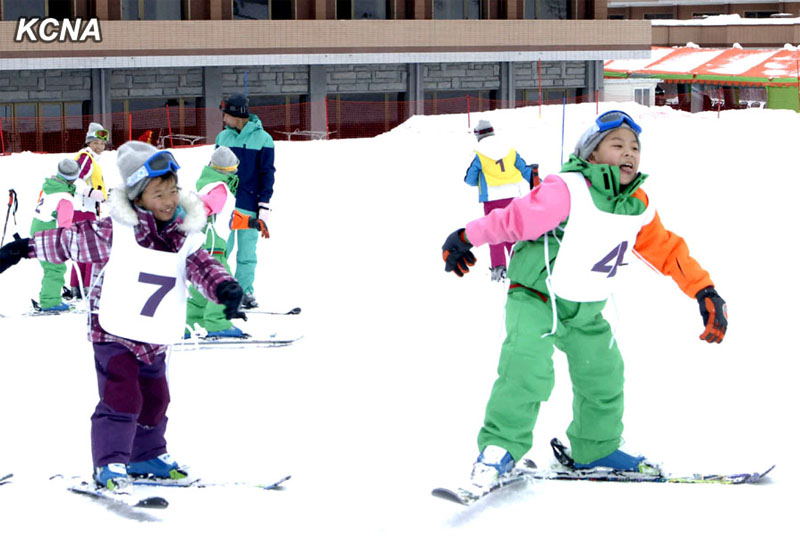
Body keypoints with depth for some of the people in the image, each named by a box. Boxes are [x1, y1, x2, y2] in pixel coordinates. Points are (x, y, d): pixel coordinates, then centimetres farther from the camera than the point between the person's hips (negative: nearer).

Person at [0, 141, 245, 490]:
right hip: (114, 332, -6)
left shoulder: (183, 236, -2)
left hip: (155, 339, 6)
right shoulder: (114, 232, -16)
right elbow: (71, 240, -6)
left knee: (155, 399, 16)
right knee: (121, 398, -14)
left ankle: (147, 456, 34)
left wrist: (225, 287, -26)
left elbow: (202, 266, -5)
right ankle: (110, 465, -5)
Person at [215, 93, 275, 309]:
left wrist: (264, 208, -6)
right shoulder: (223, 137, 8)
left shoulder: (262, 139, -3)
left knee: (246, 253, 3)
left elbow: (267, 174, -1)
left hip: (249, 205, -2)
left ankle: (245, 290, 11)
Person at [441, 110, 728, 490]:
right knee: (528, 369, -26)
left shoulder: (639, 208, -3)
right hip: (536, 297, -7)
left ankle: (595, 449, 31)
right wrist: (466, 239, -17)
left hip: (586, 310, 7)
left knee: (603, 374, 11)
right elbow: (514, 219, -19)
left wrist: (705, 293, 5)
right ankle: (499, 447, -17)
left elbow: (667, 250, 7)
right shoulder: (568, 191, -24)